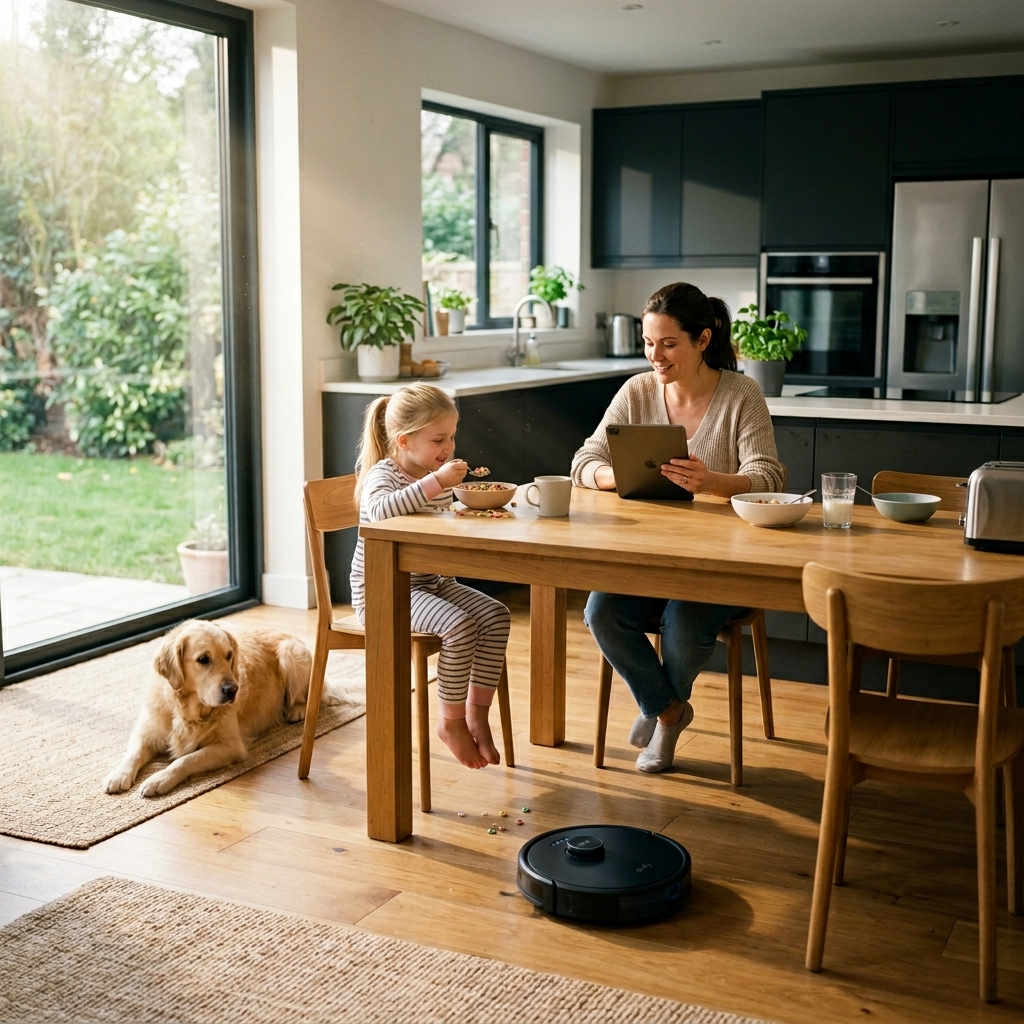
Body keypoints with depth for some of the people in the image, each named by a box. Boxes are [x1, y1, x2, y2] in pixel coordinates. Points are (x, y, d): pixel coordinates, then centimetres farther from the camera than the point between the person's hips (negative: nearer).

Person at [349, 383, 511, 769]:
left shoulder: (439, 478, 10)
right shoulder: (383, 475, -15)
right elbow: (382, 511, -41)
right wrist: (435, 483, -41)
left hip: (431, 583, 8)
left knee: (495, 615, -11)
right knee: (458, 625, -29)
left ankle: (476, 713, -3)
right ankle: (452, 722, -10)